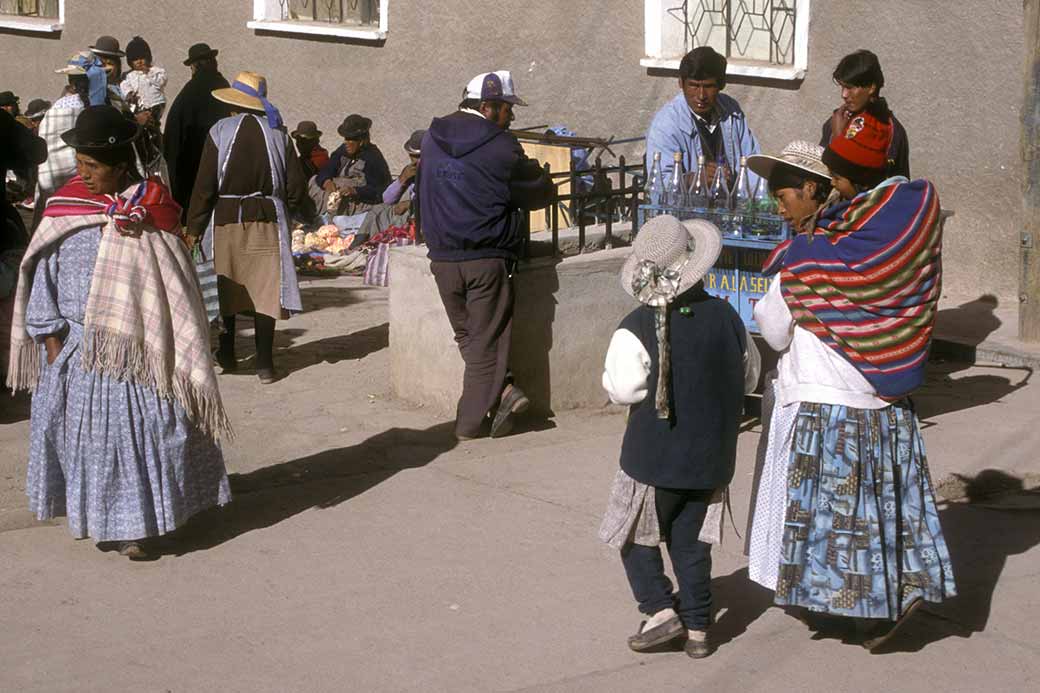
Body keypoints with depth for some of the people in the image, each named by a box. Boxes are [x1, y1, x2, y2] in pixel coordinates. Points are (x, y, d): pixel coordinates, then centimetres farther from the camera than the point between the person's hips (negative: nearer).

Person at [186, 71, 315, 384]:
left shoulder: (220, 131, -6)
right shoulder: (277, 133, 0)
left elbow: (205, 185, -8)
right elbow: (295, 186, 2)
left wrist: (194, 228, -3)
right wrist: (306, 213, 21)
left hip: (225, 218, -1)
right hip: (267, 219, 1)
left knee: (224, 288, 14)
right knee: (265, 290, 4)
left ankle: (226, 355, 23)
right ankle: (265, 364, 3)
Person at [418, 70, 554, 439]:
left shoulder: (432, 139, 6)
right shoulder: (500, 146, -10)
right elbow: (540, 193, -1)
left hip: (442, 258, 5)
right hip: (487, 259, -4)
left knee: (467, 335, 19)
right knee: (487, 339, 6)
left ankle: (501, 390, 6)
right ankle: (473, 420, 9)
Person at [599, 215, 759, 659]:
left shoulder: (637, 329, -17)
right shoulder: (725, 317, -4)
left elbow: (622, 388, -21)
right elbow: (748, 378, 6)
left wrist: (610, 378, 0)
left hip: (653, 456, -4)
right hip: (711, 456, 4)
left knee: (635, 536, 12)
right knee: (691, 540, 15)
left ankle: (660, 609, 0)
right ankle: (698, 627, 16)